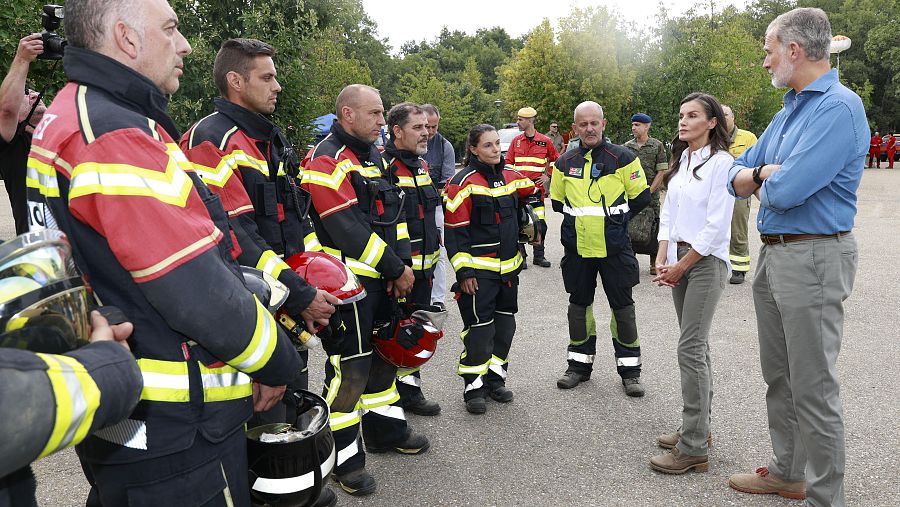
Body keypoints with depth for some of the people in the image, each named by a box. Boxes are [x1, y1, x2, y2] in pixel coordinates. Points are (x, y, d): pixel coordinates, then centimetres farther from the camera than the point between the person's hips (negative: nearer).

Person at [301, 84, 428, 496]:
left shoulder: (373, 156, 16)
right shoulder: (326, 161, -15)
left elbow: (394, 214, 13)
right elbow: (348, 229, -22)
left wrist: (402, 264, 0)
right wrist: (396, 269, -15)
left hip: (381, 279, 10)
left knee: (384, 353, 19)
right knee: (349, 367, -3)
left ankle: (385, 430, 37)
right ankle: (344, 458, 12)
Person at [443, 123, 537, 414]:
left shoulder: (510, 177, 8)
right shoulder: (464, 182, -12)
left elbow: (532, 192, 30)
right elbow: (454, 230, -14)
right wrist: (464, 272, -16)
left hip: (508, 267, 7)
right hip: (478, 271, -7)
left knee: (505, 324, 13)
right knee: (479, 328, -4)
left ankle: (495, 378, 27)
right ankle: (473, 387, 10)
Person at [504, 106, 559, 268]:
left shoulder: (545, 141, 2)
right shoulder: (516, 141, 7)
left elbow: (555, 160, 15)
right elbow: (508, 163, 12)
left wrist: (548, 176, 7)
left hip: (537, 187, -1)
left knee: (540, 224, 0)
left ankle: (539, 256, 13)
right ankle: (520, 256, 12)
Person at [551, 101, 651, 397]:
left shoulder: (622, 158, -4)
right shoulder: (565, 163, 5)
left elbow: (640, 197, 1)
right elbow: (557, 201, 16)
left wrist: (615, 218, 4)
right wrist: (581, 218, 10)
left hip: (614, 248, -3)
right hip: (577, 248, 3)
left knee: (622, 306, 4)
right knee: (579, 304, 12)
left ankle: (629, 369, 16)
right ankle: (579, 364, 26)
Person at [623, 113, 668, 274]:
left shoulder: (657, 145, 1)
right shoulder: (626, 147, 7)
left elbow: (661, 171, -2)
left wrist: (649, 191, -10)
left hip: (651, 194, -2)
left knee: (652, 229, 2)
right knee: (628, 228, 1)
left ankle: (654, 263, 13)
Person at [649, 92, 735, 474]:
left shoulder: (721, 162, -10)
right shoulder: (680, 160, 12)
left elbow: (717, 225, -15)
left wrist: (681, 266, -12)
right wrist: (662, 260, 1)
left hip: (706, 260, -7)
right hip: (679, 258, 7)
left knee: (690, 349, -9)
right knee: (696, 346, 13)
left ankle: (693, 448, -2)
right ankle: (698, 428, 23)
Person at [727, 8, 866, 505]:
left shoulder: (839, 107, -15)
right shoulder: (789, 109, 14)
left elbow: (785, 191, -25)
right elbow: (736, 176, 13)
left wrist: (760, 179, -3)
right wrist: (764, 173, -9)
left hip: (814, 258, -9)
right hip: (772, 254, 10)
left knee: (813, 388, -1)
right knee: (778, 375, 18)